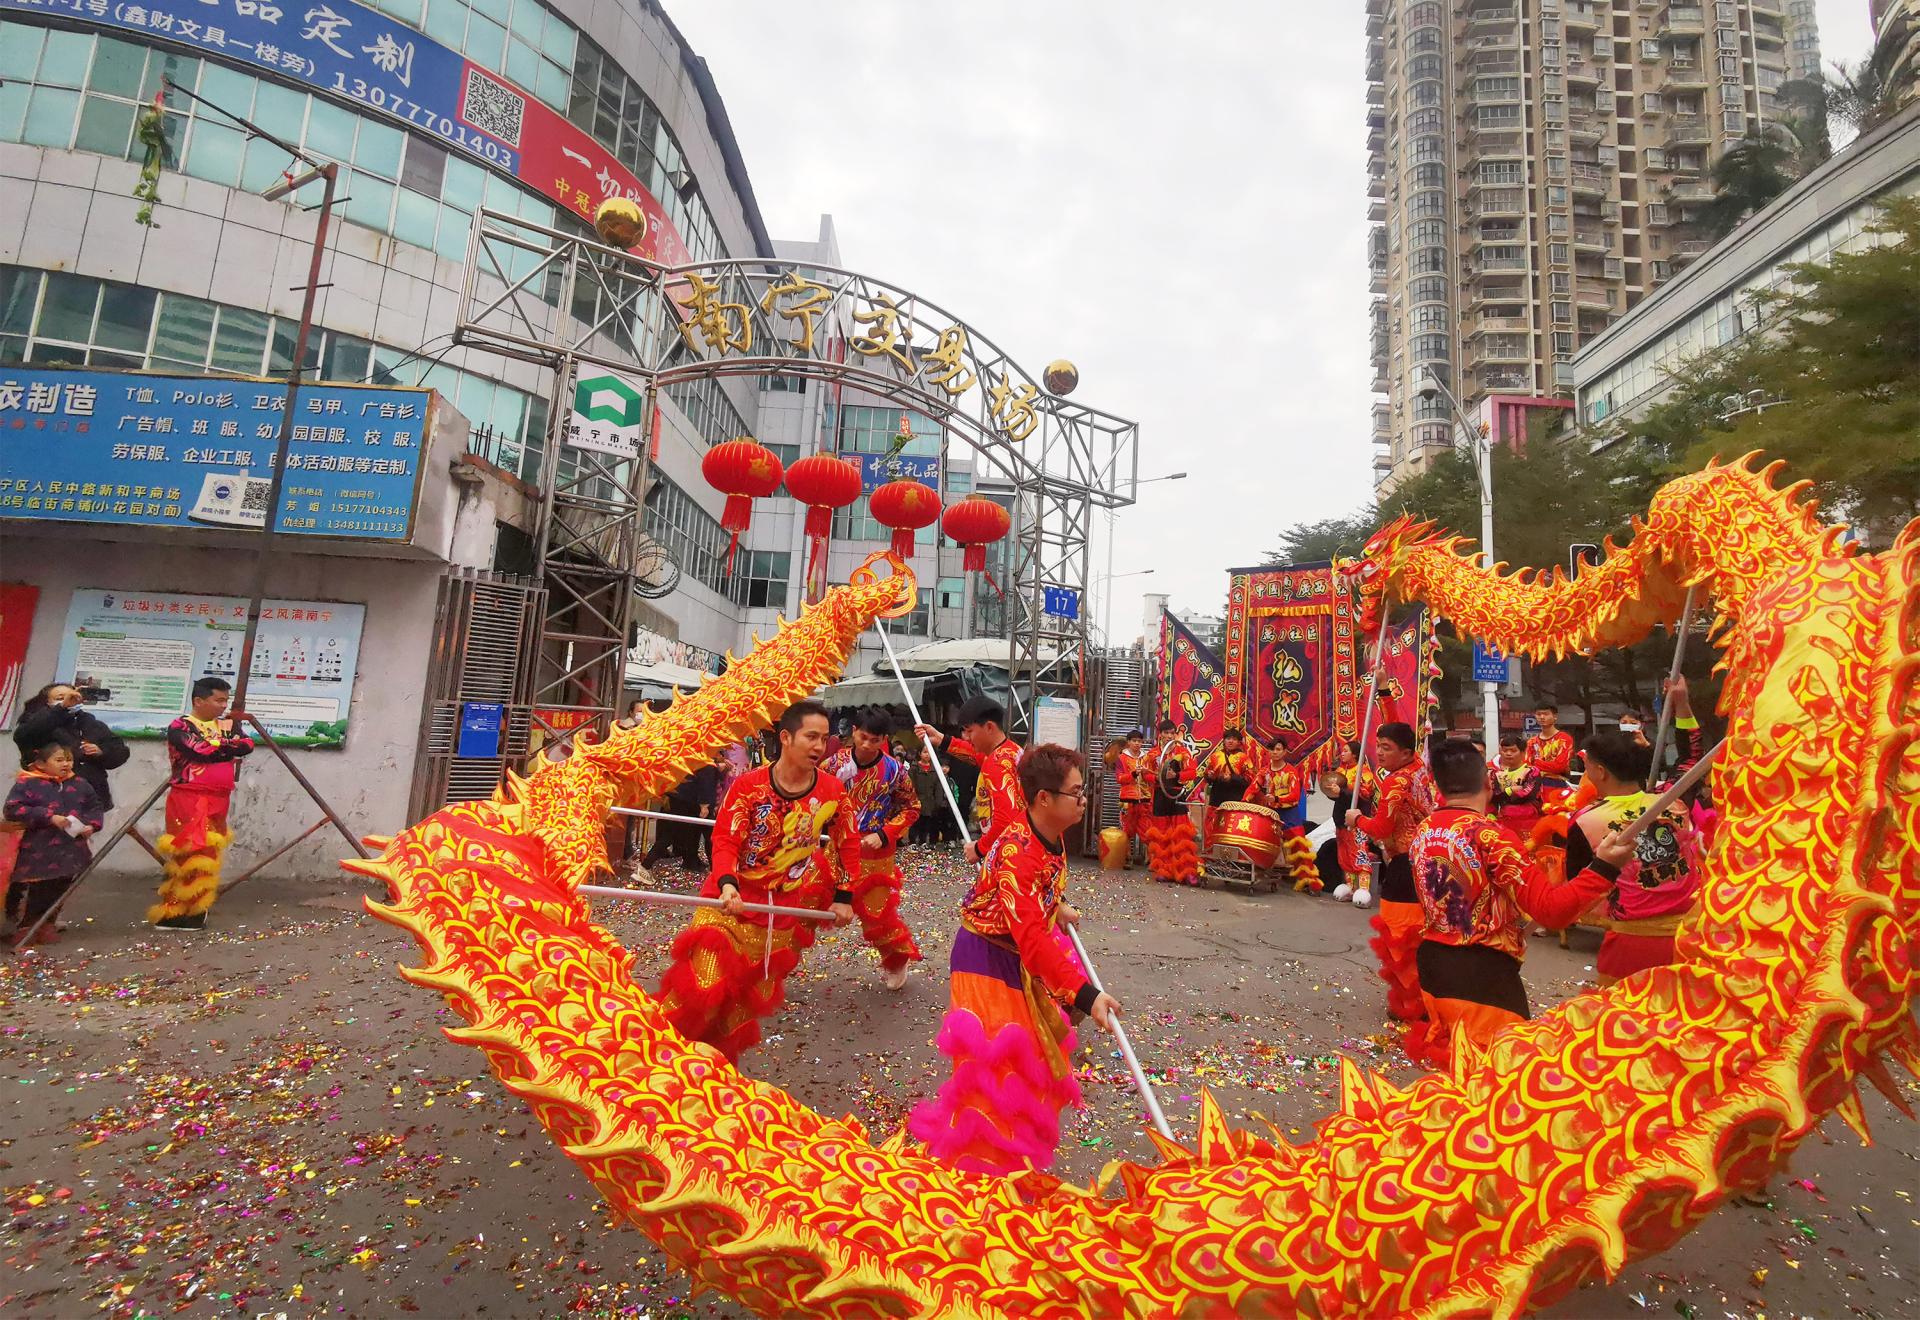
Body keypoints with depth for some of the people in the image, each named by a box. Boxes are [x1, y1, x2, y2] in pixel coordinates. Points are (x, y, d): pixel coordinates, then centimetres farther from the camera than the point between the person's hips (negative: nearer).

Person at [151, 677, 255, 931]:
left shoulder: (227, 725, 14)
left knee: (208, 854, 9)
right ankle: (171, 912, -1)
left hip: (218, 800, 6)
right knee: (189, 853, -10)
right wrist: (228, 747, -4)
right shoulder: (180, 727, -5)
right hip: (189, 798, -6)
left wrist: (216, 746, -12)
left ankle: (194, 911, 19)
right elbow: (200, 750, -19)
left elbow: (247, 745, -1)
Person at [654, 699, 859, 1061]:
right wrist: (728, 885, -30)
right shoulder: (749, 785, -13)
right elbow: (725, 839, -13)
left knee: (750, 995, 12)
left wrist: (843, 897, 6)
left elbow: (847, 842, 7)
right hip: (733, 899, -2)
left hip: (784, 911, 3)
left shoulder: (832, 790, -6)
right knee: (703, 982, -9)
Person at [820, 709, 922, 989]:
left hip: (875, 854, -2)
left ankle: (897, 958, 35)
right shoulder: (835, 762, -8)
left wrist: (884, 835, -13)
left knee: (877, 911, 7)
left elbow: (911, 808, -2)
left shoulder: (894, 769, -12)